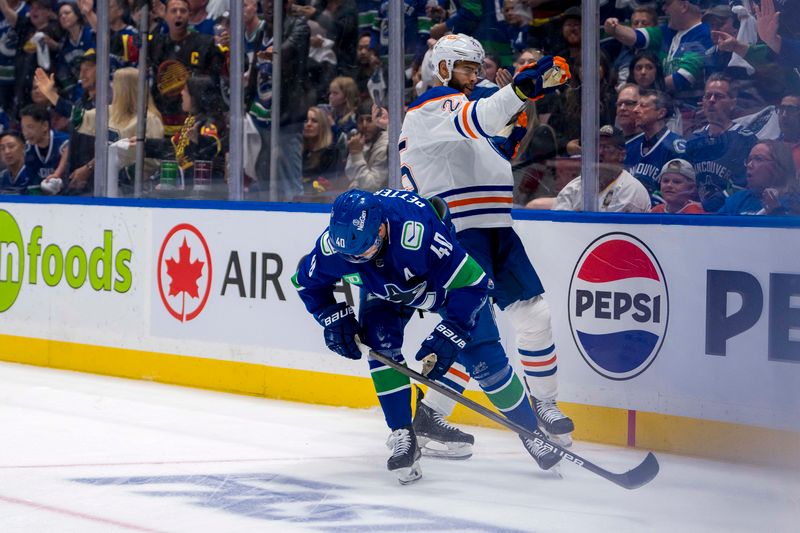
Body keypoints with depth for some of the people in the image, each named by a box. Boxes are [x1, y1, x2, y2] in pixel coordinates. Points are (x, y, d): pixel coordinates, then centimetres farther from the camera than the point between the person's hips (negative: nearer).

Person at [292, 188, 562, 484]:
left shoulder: (420, 232, -47)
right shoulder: (333, 243, -31)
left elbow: (471, 283, -37)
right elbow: (308, 282, -7)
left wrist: (447, 337, -38)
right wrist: (334, 318, -17)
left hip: (447, 277, -3)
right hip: (382, 287, 4)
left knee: (483, 357, -7)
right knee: (380, 343, -21)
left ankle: (530, 431, 10)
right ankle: (403, 437, -11)